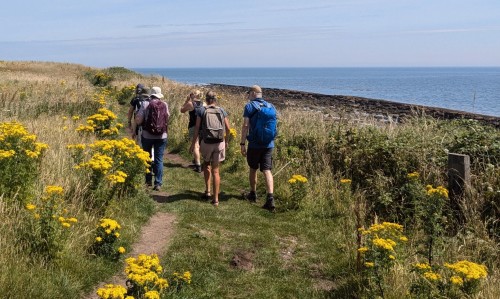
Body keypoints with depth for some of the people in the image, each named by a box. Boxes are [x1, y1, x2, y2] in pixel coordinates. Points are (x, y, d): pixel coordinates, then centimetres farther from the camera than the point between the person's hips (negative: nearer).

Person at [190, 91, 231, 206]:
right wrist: (226, 141, 20)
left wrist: (193, 144, 3)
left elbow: (197, 128, -4)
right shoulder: (222, 111, 4)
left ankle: (207, 190, 19)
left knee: (206, 164, 26)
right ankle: (216, 199, 4)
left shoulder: (201, 110, -1)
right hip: (219, 143, 1)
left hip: (206, 142, -1)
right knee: (215, 170, 6)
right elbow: (228, 128, 5)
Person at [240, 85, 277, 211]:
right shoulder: (270, 106, 9)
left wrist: (242, 144, -9)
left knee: (253, 169, 15)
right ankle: (270, 197, -16)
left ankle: (253, 194, 31)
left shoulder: (249, 106, -6)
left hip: (254, 144, -3)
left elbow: (245, 126, -12)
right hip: (269, 144, 3)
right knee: (267, 171, -1)